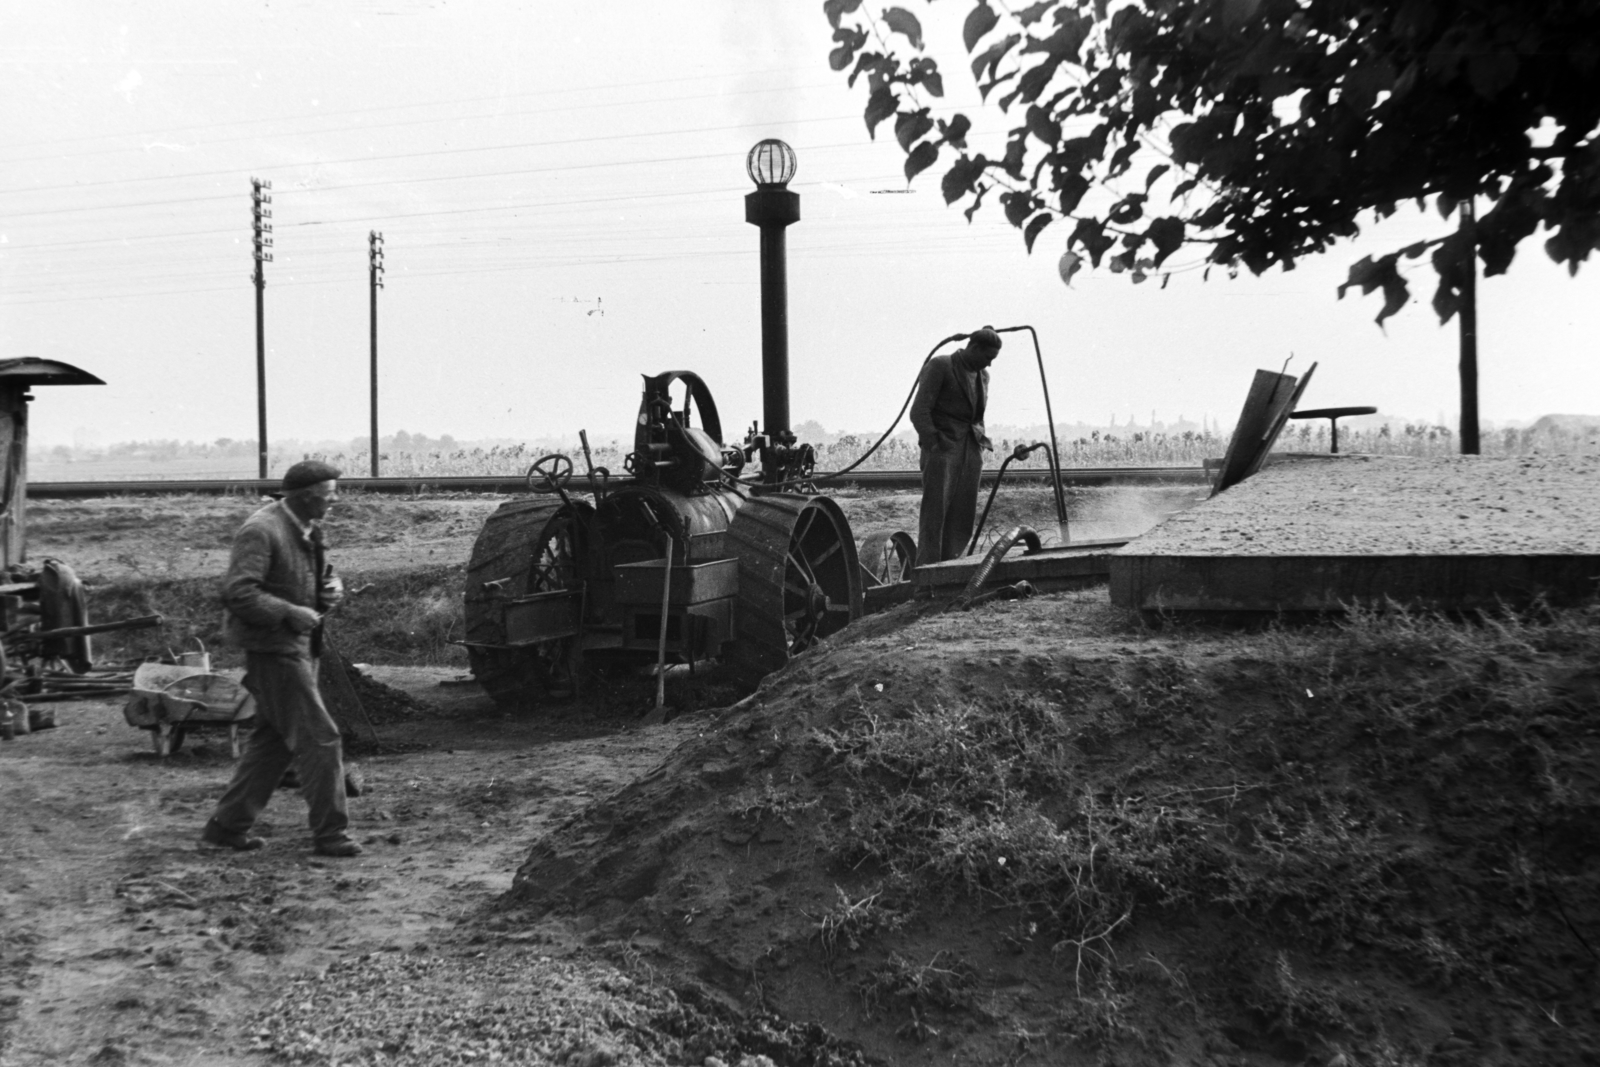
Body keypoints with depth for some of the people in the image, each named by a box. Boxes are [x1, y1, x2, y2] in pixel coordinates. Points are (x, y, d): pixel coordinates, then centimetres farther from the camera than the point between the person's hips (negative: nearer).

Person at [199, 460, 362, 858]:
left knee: (274, 740, 15)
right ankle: (329, 833, 4)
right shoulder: (260, 532, -18)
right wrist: (291, 613, -23)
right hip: (274, 649, -10)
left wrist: (331, 588, 2)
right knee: (320, 738, -6)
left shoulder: (308, 530, 11)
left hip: (300, 646, 10)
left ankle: (226, 827, 24)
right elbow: (237, 593, -24)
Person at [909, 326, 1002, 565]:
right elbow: (919, 411, -9)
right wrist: (933, 447, -15)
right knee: (935, 510, -12)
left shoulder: (982, 375, 18)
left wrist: (981, 444, 11)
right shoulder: (939, 366, -4)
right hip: (942, 447, -7)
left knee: (964, 515, 1)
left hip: (971, 450, 7)